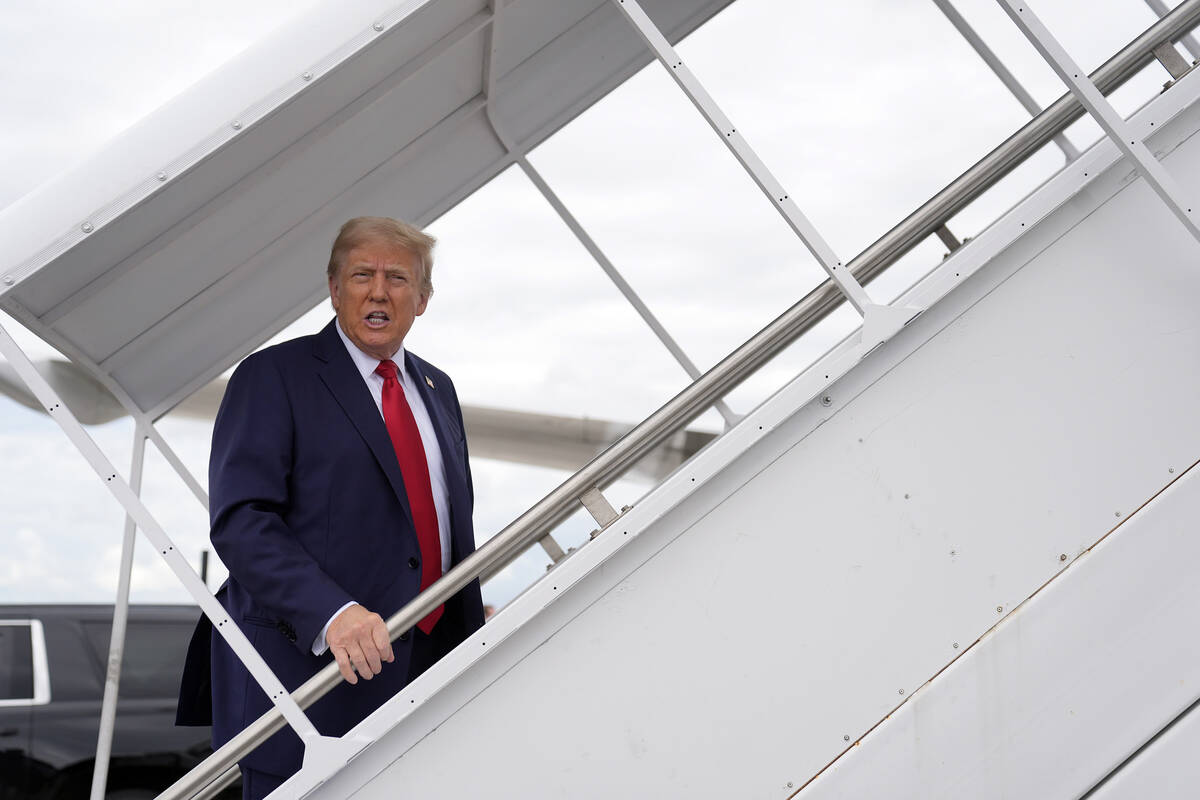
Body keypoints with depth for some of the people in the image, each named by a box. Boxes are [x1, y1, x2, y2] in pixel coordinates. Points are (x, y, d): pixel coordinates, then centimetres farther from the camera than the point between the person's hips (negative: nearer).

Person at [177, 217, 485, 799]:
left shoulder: (437, 390, 17)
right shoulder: (273, 377, -4)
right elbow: (239, 520, -15)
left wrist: (471, 638, 17)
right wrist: (330, 613, -27)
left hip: (426, 671, 6)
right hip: (304, 666, -6)